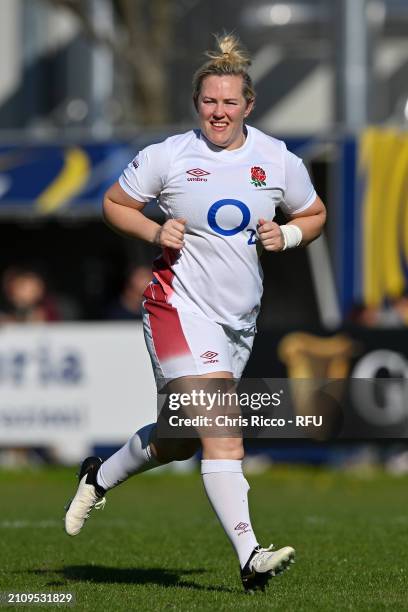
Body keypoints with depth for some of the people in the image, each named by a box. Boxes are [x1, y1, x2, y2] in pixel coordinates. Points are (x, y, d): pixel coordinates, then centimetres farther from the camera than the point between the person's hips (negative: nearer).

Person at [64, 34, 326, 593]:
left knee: (182, 439, 15)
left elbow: (314, 215, 17)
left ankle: (100, 477, 43)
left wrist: (285, 236, -4)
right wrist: (154, 232, -10)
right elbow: (114, 204, 8)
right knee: (222, 432, -20)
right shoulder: (168, 157, -5)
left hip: (239, 316, 5)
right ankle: (249, 557, -26)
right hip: (180, 305, -5)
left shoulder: (277, 159, 3)